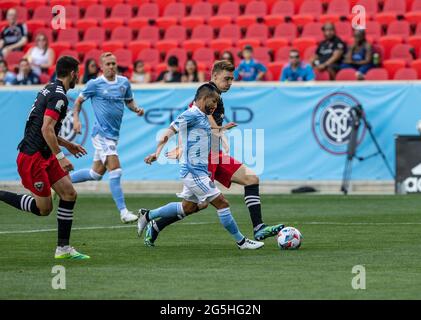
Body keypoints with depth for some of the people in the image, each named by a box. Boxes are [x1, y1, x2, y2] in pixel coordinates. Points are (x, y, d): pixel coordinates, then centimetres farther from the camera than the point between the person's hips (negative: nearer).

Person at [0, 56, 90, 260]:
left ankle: (63, 248, 5)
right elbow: (46, 129, -25)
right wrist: (60, 156, -23)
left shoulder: (49, 90, 15)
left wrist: (67, 145, 28)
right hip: (32, 157, -10)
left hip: (44, 156, 10)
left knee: (69, 193, 3)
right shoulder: (59, 96, -16)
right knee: (44, 209, -3)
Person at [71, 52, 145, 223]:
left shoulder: (124, 82, 7)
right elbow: (79, 100, 4)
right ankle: (123, 212, -14)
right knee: (115, 170, -14)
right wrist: (76, 119, -9)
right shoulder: (94, 84, -6)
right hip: (102, 133, -7)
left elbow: (129, 101, 20)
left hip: (113, 134, 7)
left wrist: (136, 108, -2)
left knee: (96, 173, 14)